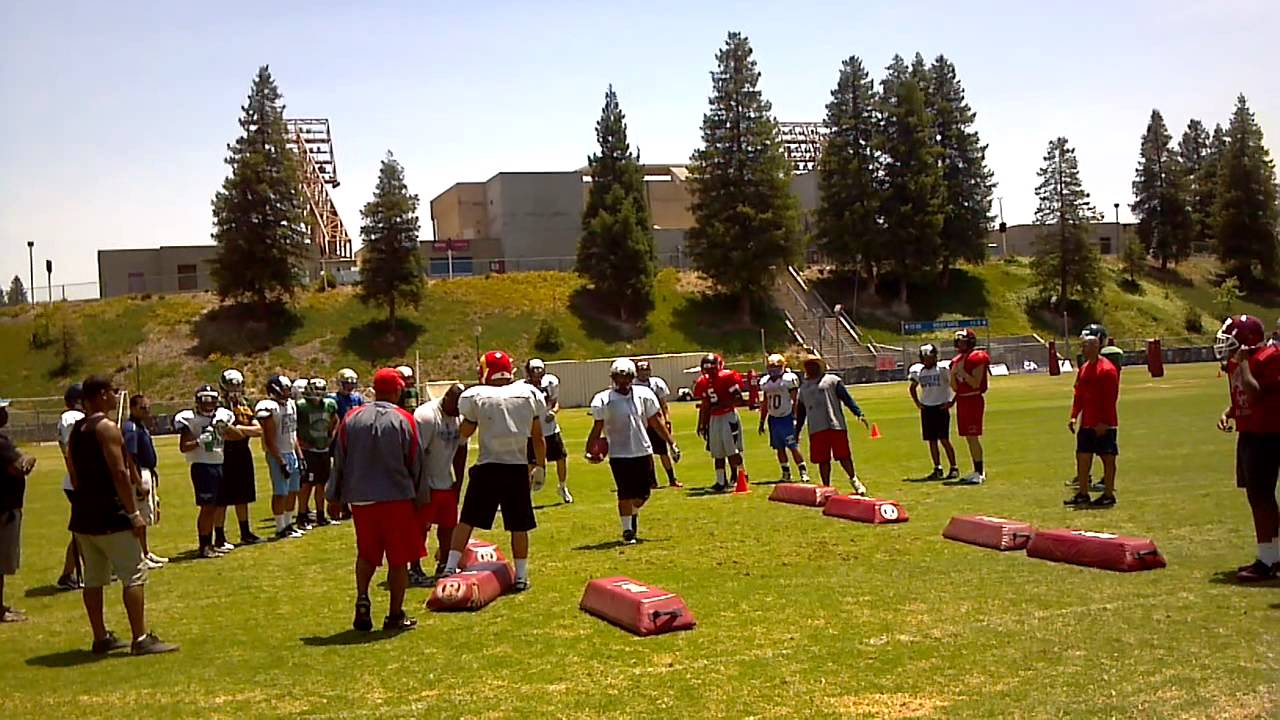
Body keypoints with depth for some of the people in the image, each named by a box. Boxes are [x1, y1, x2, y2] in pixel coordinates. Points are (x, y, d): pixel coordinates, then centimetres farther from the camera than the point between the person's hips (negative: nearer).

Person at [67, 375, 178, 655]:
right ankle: (140, 639, -6)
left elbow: (75, 475, 18)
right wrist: (133, 513, -17)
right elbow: (119, 472, -19)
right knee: (134, 574, -5)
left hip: (83, 516, 9)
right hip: (109, 515, -9)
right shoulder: (107, 428, -14)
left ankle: (101, 638, 19)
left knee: (94, 578, 13)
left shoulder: (75, 430, 13)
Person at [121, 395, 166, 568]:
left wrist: (152, 479, 23)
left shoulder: (142, 427, 14)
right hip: (139, 475, -10)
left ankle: (146, 553, 24)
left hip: (148, 474, 10)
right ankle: (139, 556, -1)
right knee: (140, 517, -5)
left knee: (145, 517, 16)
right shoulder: (130, 428, -16)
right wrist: (139, 482, -24)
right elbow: (130, 457, -21)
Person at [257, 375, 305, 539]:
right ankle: (281, 529, 5)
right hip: (277, 455, -8)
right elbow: (269, 440, -17)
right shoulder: (268, 408, -15)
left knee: (293, 490, 12)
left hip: (291, 452, 8)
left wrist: (299, 457, 14)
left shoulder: (290, 404, 12)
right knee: (280, 492, -3)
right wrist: (281, 462, -18)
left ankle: (288, 524, 24)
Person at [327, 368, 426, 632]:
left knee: (366, 554, 20)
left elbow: (340, 461, 8)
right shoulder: (404, 420, -7)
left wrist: (334, 495, 19)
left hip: (360, 498, 3)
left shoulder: (352, 419, 1)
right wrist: (421, 497, 10)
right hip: (397, 497, -3)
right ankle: (395, 615, 11)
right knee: (398, 558, 7)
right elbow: (416, 463, -1)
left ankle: (362, 599, 3)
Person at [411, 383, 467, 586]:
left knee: (448, 524, 12)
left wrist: (458, 482, 11)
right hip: (425, 483, -8)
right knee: (421, 526, -2)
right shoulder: (426, 416, -23)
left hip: (447, 483, 8)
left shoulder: (460, 417, 1)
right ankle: (414, 570, 8)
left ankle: (444, 566, 26)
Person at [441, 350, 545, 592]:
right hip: (517, 469, 1)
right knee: (519, 526, 10)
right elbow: (539, 438, 9)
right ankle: (521, 576, 14)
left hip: (487, 468, -1)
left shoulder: (476, 397, -4)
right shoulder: (528, 395, 2)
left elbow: (465, 432, 9)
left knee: (466, 521, 10)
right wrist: (540, 466, 18)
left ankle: (450, 568, 10)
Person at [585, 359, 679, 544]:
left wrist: (672, 444, 9)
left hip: (643, 452, 4)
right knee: (626, 494, -4)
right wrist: (590, 451, -14)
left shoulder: (644, 395, 3)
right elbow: (597, 428, -3)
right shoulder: (603, 400, -6)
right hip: (619, 455, -3)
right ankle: (627, 530, 11)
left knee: (643, 493, 9)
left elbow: (657, 422, 9)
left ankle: (632, 515, 39)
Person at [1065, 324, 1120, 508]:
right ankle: (1082, 494, 16)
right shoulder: (1084, 368, 11)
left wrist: (1104, 422, -20)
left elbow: (1110, 398, -17)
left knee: (1107, 458, 2)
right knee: (1083, 456, 9)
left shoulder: (1107, 369, -15)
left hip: (1104, 425, -8)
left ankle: (1108, 495, 9)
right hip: (1087, 423, 8)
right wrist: (1074, 416, 7)